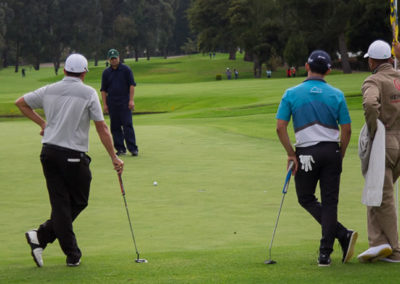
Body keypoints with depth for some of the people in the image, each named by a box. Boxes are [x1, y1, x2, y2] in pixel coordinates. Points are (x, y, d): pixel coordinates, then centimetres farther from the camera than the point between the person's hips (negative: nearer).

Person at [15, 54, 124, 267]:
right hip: (73, 156, -5)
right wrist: (114, 157, 1)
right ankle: (42, 236, 0)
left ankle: (72, 254, -2)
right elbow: (102, 128, -6)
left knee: (60, 203, 6)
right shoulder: (88, 93, -6)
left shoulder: (49, 90, 6)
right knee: (78, 201, 10)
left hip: (49, 152, 5)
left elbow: (21, 103, 19)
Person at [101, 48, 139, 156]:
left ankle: (133, 148, -10)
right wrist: (104, 104, 3)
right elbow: (103, 89, 11)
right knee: (115, 127, 2)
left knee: (127, 125, -10)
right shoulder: (106, 72, 8)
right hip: (112, 103, 3)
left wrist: (131, 100, -9)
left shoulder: (126, 70, 1)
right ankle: (120, 149, 8)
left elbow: (132, 85, -1)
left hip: (125, 102, -3)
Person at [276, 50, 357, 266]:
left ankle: (343, 234, -5)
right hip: (331, 151, 2)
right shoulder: (336, 95, 2)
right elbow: (346, 130, 1)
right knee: (329, 202, 6)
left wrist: (291, 154, 2)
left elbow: (280, 127, -6)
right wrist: (340, 156, 13)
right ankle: (325, 253, 0)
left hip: (306, 153, -2)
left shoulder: (291, 94, -1)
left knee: (306, 198, 12)